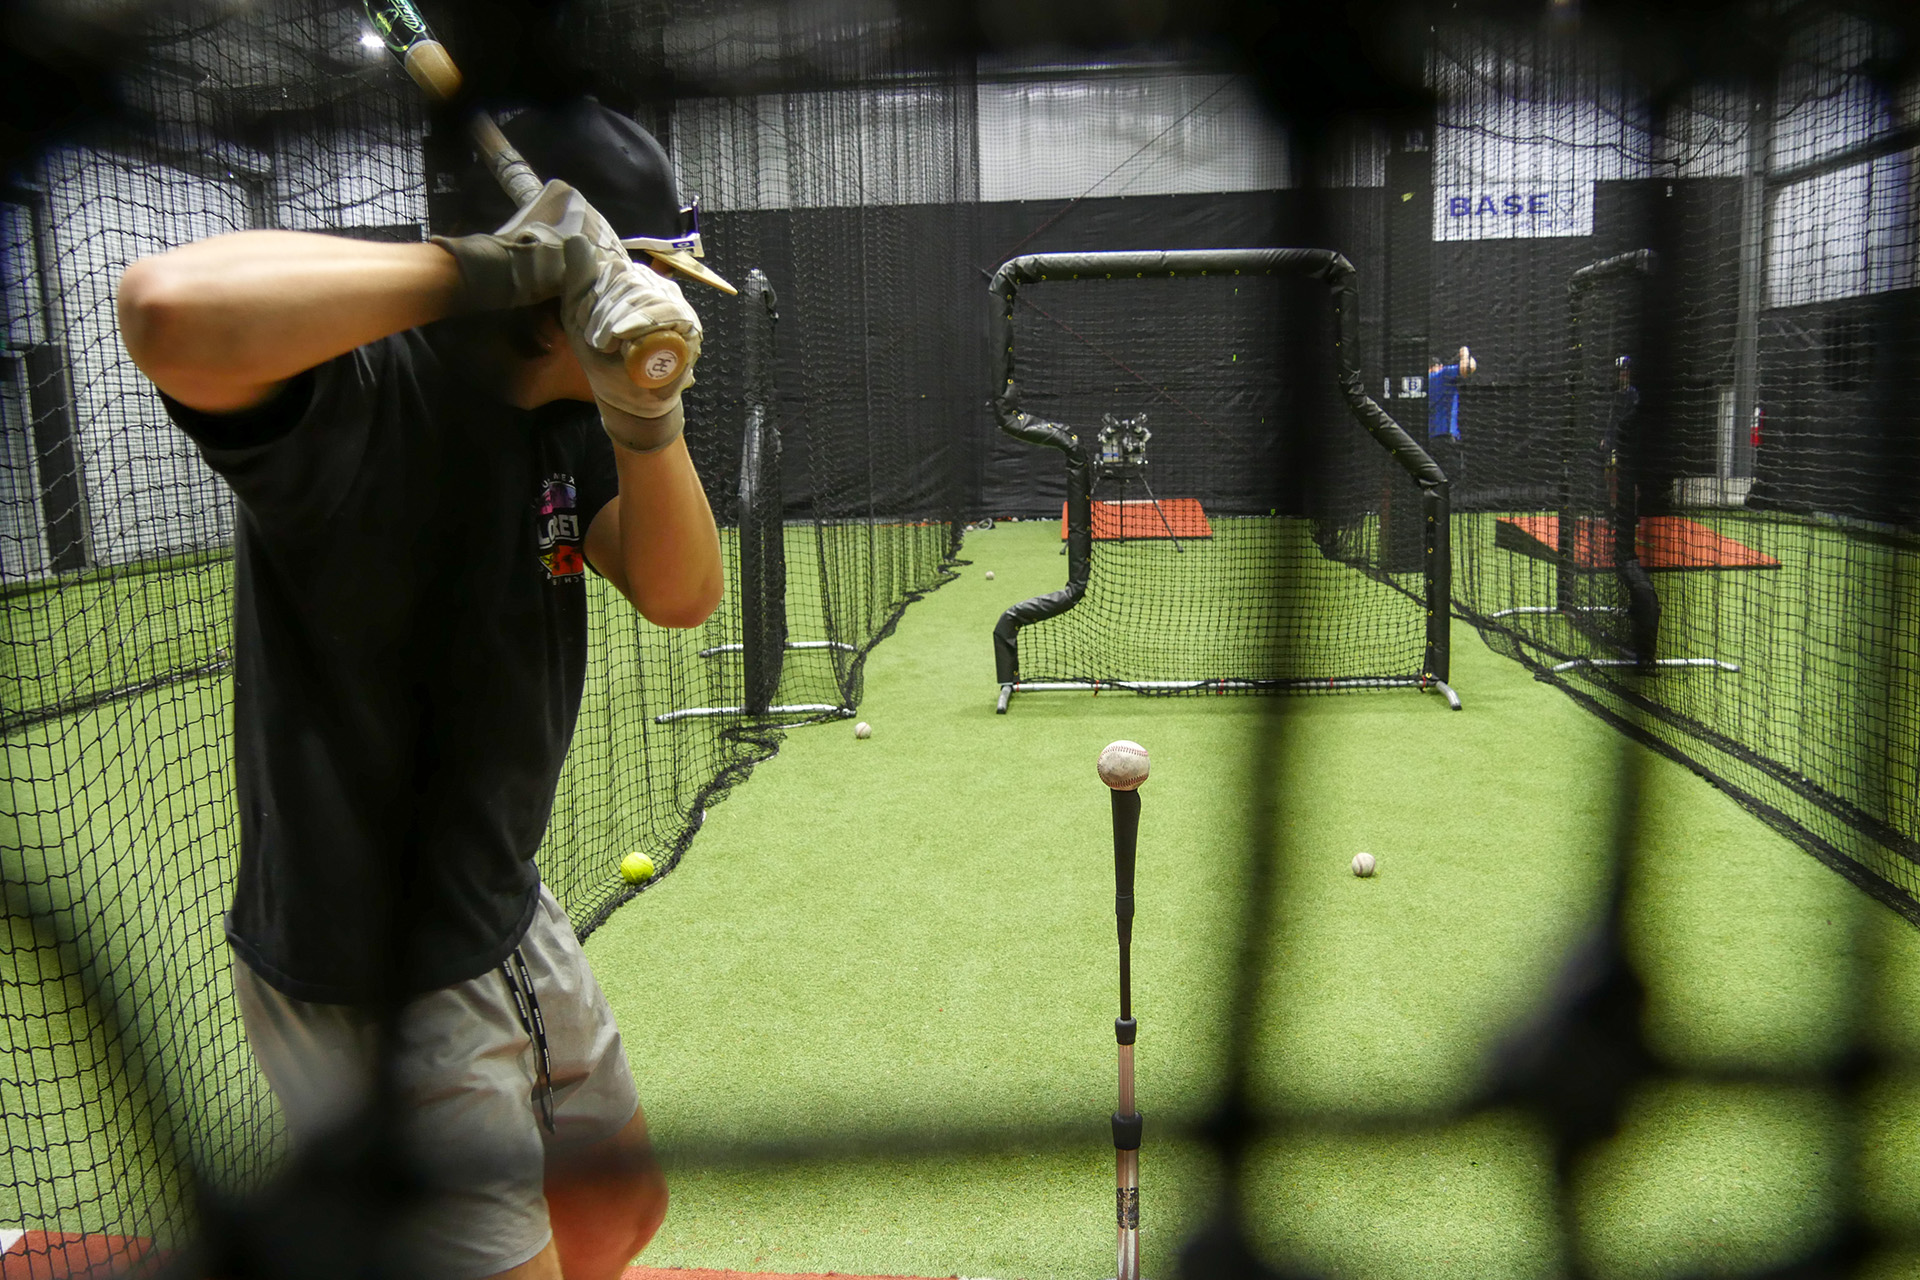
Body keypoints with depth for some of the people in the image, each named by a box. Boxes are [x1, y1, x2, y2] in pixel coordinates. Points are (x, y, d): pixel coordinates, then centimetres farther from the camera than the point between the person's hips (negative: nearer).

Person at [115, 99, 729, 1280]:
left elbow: (681, 595, -7)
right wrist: (477, 265, -34)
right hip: (372, 990, -9)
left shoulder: (561, 412, 2)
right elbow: (172, 309, -46)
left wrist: (646, 413, -24)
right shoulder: (359, 395, -24)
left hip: (506, 913, 9)